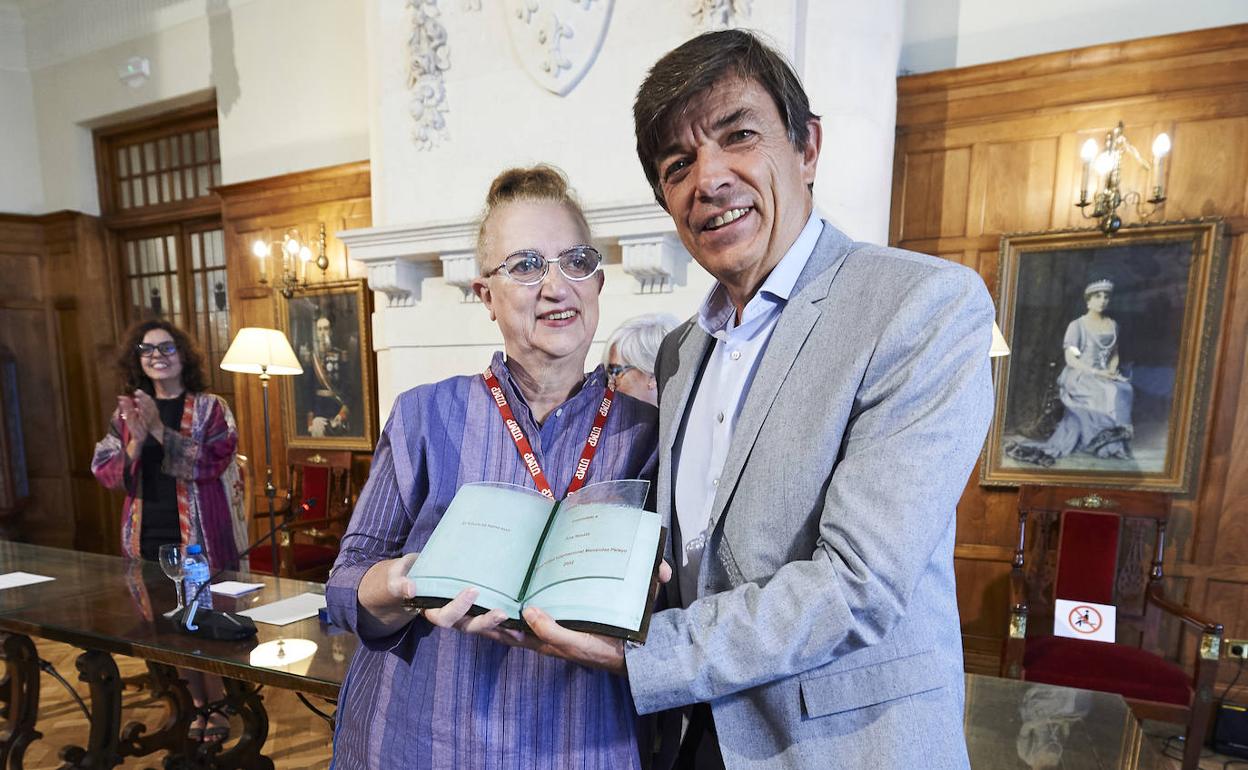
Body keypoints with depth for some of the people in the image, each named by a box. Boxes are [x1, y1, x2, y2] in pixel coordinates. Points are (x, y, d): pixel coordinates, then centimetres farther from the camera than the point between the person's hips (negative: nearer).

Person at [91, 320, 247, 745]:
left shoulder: (210, 407, -4)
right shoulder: (126, 411, 7)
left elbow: (211, 462, -17)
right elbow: (105, 472, 2)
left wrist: (159, 430, -24)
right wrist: (135, 441, -17)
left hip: (201, 536, -4)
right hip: (149, 537, 4)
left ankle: (218, 706, 21)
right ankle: (197, 705, 29)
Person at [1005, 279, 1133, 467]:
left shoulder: (1113, 325, 15)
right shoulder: (1077, 325, -2)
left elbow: (1115, 354, 21)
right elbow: (1070, 359, -9)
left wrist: (1111, 370, -1)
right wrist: (1096, 372, -19)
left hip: (1105, 377, 5)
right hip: (1079, 376, -5)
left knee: (1123, 391, -27)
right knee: (1108, 393, -33)